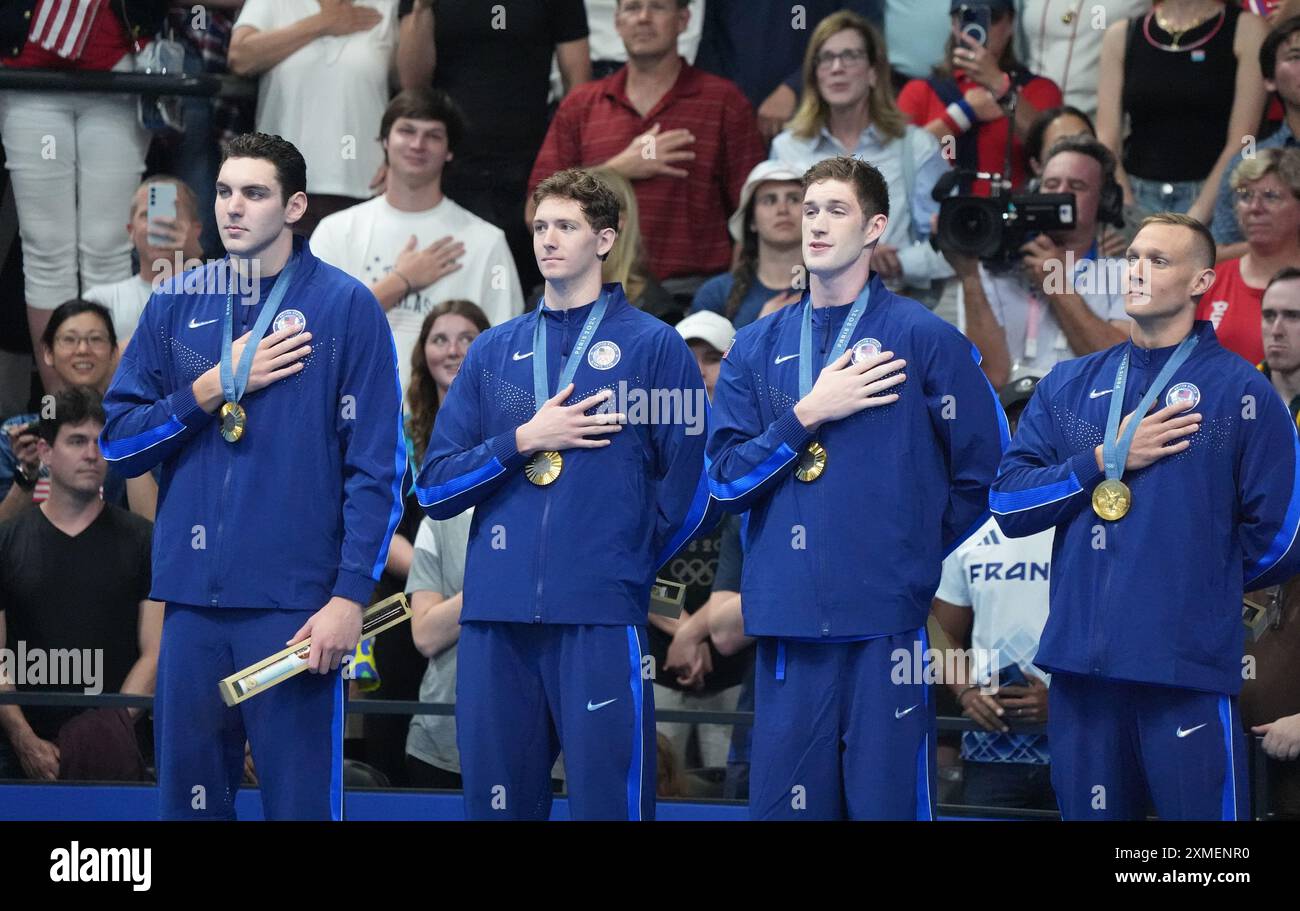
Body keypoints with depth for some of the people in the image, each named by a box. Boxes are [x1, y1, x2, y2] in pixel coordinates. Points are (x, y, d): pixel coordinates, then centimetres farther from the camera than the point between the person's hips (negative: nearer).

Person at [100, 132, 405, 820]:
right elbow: (117, 441, 9)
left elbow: (377, 467, -4)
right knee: (188, 793, 8)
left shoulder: (345, 308, -1)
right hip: (192, 598, 4)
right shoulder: (176, 305, 11)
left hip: (294, 605, -4)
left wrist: (350, 595, -12)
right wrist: (212, 389, -5)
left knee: (299, 797, -3)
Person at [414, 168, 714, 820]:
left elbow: (689, 493, 1)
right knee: (496, 803, 6)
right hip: (495, 620, 4)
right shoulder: (493, 352, 15)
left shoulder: (653, 346, 4)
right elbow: (433, 488, 9)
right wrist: (524, 440, -3)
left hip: (601, 619, -4)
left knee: (608, 799, -5)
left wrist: (625, 564, 3)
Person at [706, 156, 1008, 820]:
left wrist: (914, 552, 8)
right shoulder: (757, 348, 12)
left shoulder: (923, 338, 0)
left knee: (885, 801, -2)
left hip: (885, 618, -3)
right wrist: (809, 413, -6)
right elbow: (725, 479, 4)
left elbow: (982, 471, 3)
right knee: (784, 803, 4)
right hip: (786, 617, 3)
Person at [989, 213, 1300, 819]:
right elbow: (1007, 502, 5)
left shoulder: (1239, 390, 0)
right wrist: (1106, 459, -5)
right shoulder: (1069, 385, 13)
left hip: (1189, 671, -4)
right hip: (1080, 663, 4)